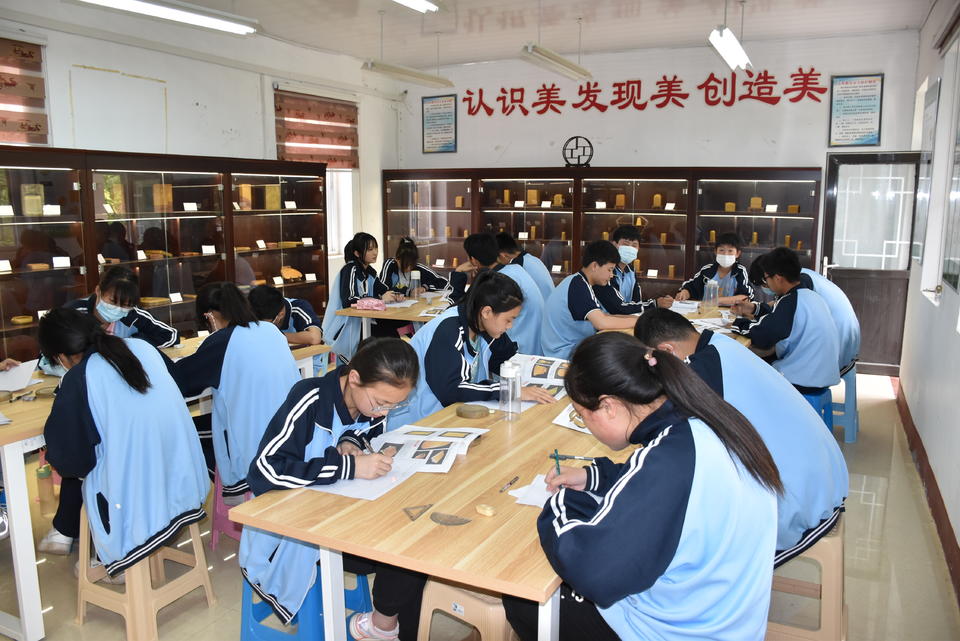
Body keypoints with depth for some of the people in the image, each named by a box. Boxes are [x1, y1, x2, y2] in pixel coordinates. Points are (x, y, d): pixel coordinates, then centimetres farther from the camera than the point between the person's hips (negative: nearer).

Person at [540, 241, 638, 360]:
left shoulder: (578, 283, 10)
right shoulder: (578, 287, -19)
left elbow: (602, 316, 14)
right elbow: (602, 323, -30)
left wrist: (635, 318, 2)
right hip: (563, 355, -9)